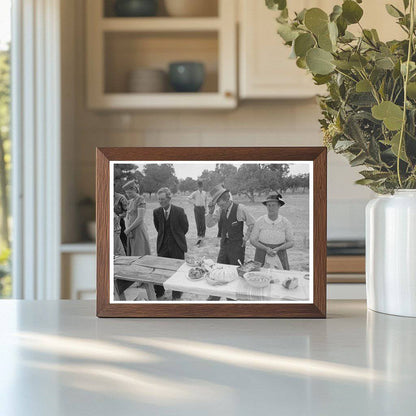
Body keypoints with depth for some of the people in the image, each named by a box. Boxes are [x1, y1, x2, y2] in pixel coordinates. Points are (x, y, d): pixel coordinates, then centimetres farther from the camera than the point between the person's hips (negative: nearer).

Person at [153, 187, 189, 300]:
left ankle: (176, 295, 20)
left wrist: (177, 237, 8)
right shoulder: (157, 212, -3)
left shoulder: (179, 211, -12)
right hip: (163, 245, 3)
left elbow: (185, 227, 0)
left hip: (177, 245, -3)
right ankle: (159, 292, 19)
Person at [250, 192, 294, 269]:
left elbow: (291, 242, -1)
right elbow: (252, 240, -1)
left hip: (279, 254, 0)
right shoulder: (259, 221, -6)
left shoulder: (285, 222, -5)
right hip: (262, 254, 0)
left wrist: (277, 249, -17)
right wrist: (266, 249, -15)